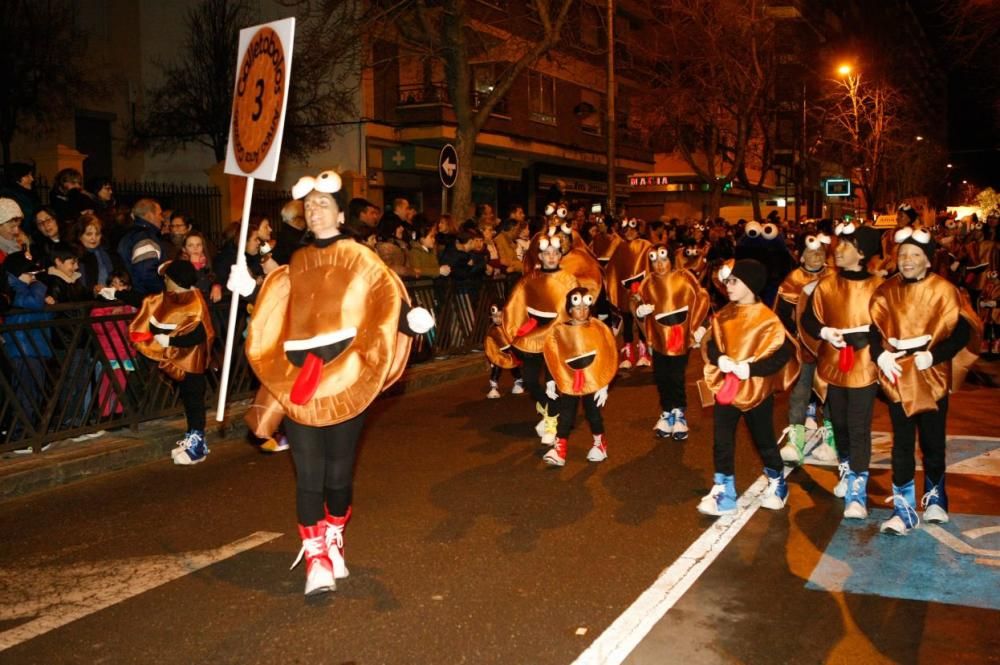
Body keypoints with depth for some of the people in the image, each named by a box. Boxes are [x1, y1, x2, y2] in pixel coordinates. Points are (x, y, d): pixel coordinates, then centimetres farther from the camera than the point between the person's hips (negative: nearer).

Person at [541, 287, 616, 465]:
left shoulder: (598, 329, -4)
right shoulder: (559, 331, -3)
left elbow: (607, 359, -2)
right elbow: (552, 359, 3)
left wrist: (604, 385, -4)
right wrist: (550, 382, 0)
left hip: (592, 382, -1)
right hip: (568, 381, 1)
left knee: (593, 413, 10)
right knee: (565, 415, -1)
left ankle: (600, 444, 29)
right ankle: (559, 449, -2)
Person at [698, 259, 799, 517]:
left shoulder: (767, 318, -14)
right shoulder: (724, 316, 3)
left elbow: (782, 354, -17)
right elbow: (711, 345, 6)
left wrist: (750, 368, -24)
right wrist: (720, 359, -16)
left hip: (757, 389, -4)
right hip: (726, 387, 4)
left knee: (764, 440, 13)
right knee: (721, 441, 3)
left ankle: (777, 485, 35)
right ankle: (723, 493, 12)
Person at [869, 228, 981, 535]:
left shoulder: (943, 290, -7)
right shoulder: (886, 291, 1)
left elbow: (962, 333, -7)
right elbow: (874, 328, 5)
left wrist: (933, 356, -20)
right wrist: (880, 355, -13)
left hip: (932, 378, -1)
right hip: (898, 377, 2)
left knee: (933, 441, 12)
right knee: (902, 443, 4)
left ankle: (935, 497, 35)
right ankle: (904, 508, 10)